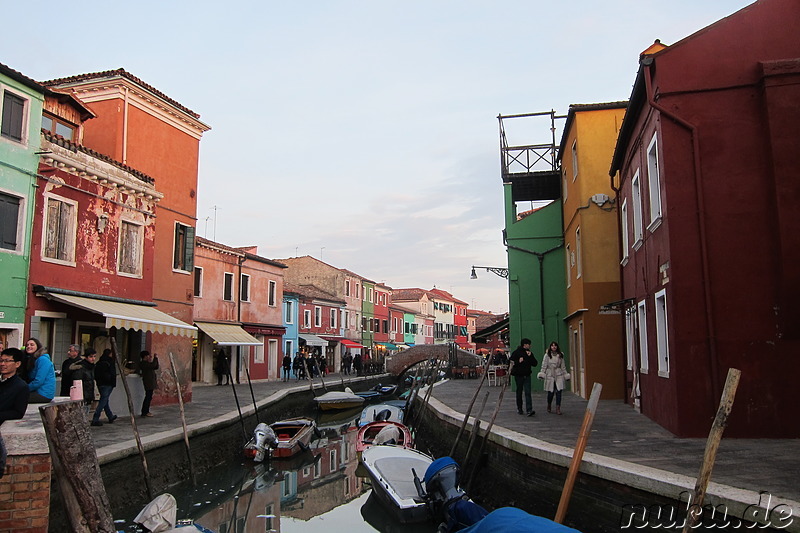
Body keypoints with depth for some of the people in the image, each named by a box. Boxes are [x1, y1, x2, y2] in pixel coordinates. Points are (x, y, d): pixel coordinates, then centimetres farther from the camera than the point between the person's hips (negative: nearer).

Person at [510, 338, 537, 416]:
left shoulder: (529, 353, 11)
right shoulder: (516, 352, -3)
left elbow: (535, 363, 7)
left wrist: (530, 356, -5)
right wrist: (518, 361, -20)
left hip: (527, 375, 3)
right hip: (518, 375, -2)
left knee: (528, 392, -9)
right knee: (519, 392, 9)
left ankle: (529, 410, -16)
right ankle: (519, 408, 24)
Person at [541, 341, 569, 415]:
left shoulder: (560, 355, 10)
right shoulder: (547, 355, 1)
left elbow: (563, 366, 15)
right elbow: (544, 365, 0)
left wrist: (565, 375, 13)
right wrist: (542, 374, -9)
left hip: (559, 375, 2)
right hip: (550, 375, -2)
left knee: (558, 391, -8)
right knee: (550, 392, 1)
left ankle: (558, 408, -3)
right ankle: (549, 406, 27)